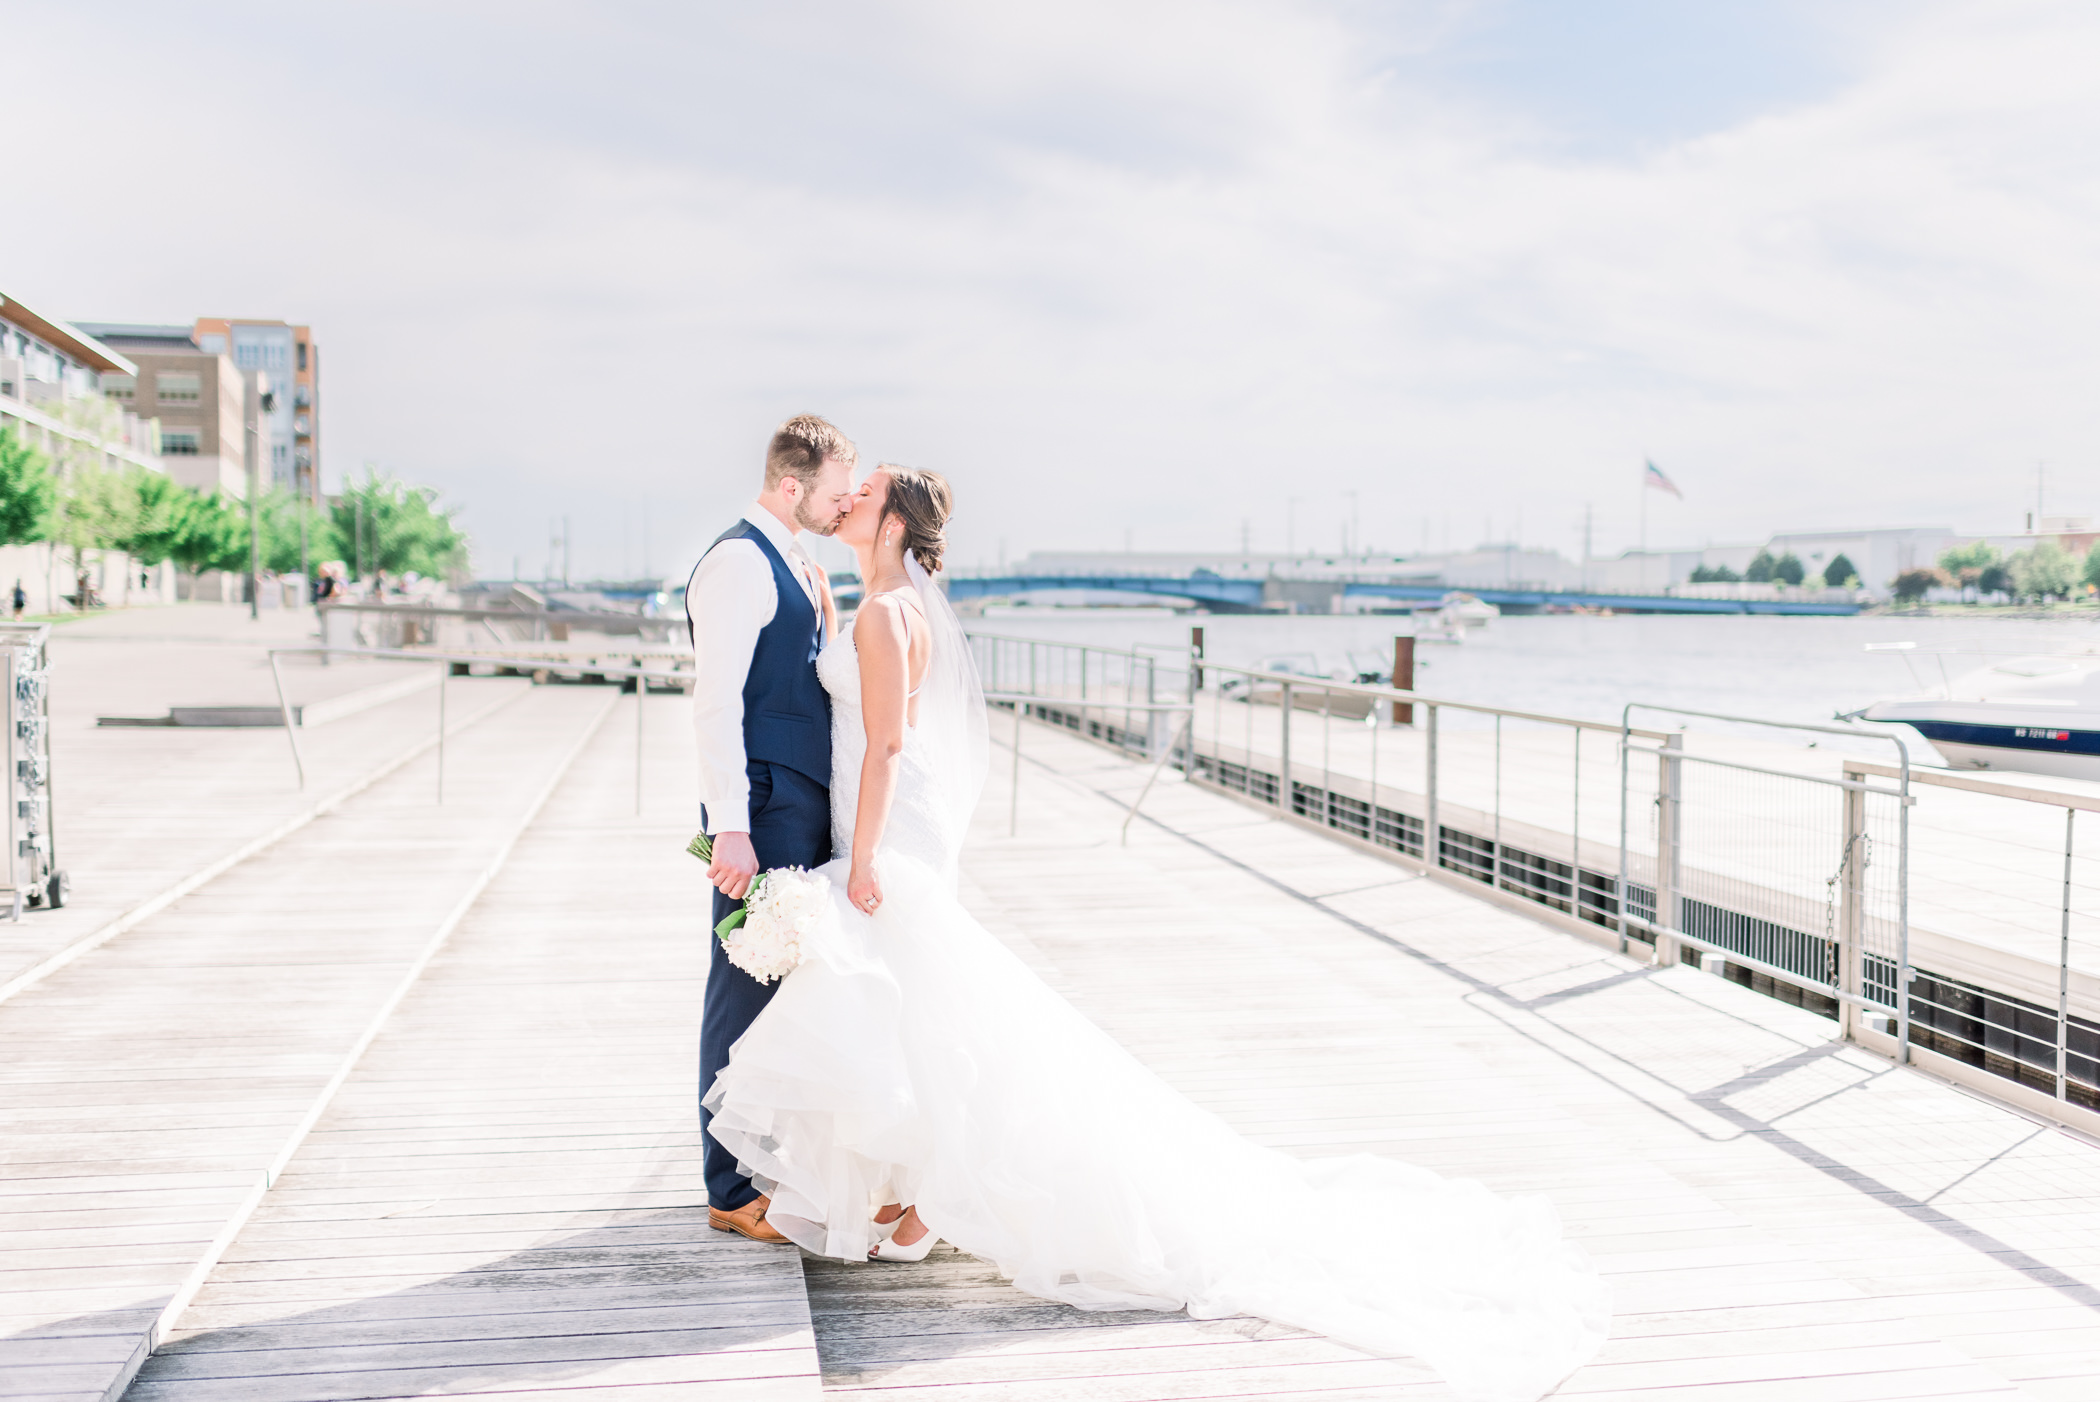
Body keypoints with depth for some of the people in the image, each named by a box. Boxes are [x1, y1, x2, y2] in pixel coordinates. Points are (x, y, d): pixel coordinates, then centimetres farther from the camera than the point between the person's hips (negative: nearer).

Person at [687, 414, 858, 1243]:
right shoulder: (738, 563, -12)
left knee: (791, 990, 15)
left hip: (808, 814, 9)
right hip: (765, 816, -9)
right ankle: (733, 1191, 8)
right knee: (747, 994, -2)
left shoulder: (799, 569, 17)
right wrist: (730, 828, -23)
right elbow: (715, 702, -19)